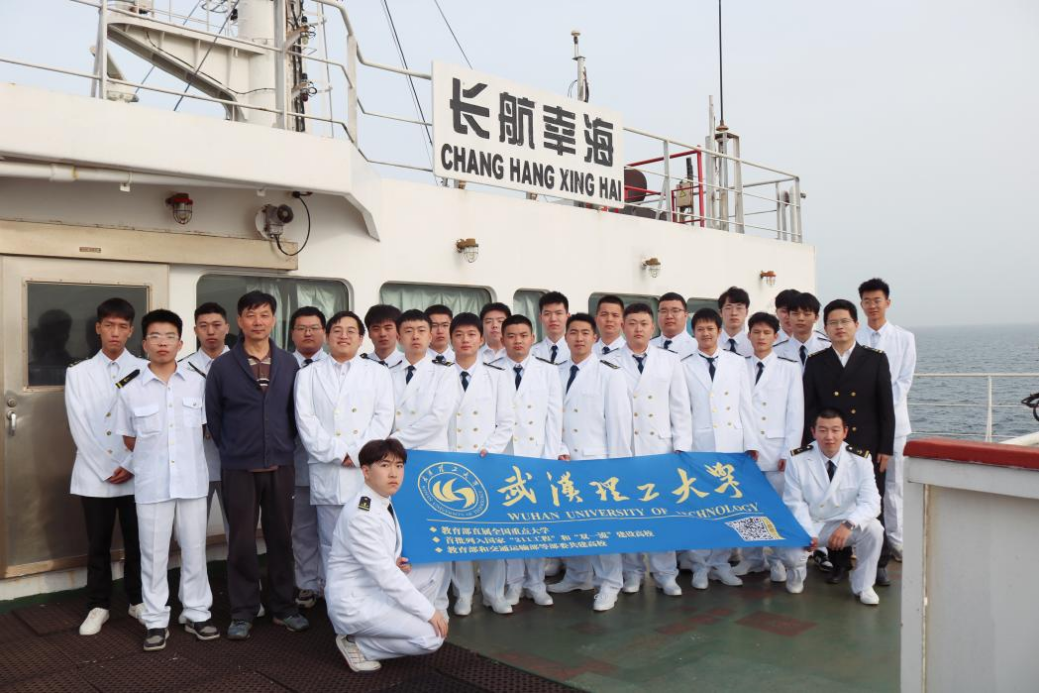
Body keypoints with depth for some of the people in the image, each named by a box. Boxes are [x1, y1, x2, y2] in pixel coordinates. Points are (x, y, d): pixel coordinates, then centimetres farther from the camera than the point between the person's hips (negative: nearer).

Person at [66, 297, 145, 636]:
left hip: (136, 475, -1)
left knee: (136, 542, 9)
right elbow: (80, 427, -2)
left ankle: (138, 600, 24)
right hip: (94, 475, 1)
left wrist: (130, 465, -10)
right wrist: (107, 469, -7)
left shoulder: (144, 370, 0)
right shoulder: (78, 372, 3)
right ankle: (98, 606, 23)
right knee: (98, 545, 10)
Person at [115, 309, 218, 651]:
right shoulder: (130, 391, -2)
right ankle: (156, 621, 21)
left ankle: (197, 613, 25)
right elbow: (130, 441, 9)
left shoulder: (198, 383, -2)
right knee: (154, 555, 9)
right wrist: (154, 455, 8)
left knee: (194, 551, 10)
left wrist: (184, 451, 8)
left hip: (192, 480, 1)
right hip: (151, 484, 0)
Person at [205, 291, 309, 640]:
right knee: (242, 543, 5)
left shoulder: (289, 364, 3)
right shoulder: (222, 366, -2)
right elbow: (212, 416, 5)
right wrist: (231, 452, 10)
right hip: (239, 469, -2)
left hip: (281, 466, 2)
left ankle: (283, 607, 22)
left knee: (281, 538, 9)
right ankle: (242, 612, 18)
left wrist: (285, 447, 9)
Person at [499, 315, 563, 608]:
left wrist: (551, 457, -4)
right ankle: (514, 583, 16)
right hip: (504, 456, 0)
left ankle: (536, 583, 16)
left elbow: (554, 416, 4)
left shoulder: (548, 371, 7)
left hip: (538, 455, 1)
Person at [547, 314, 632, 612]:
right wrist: (559, 450, 1)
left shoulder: (609, 373, -4)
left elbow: (619, 419, -6)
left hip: (598, 459, -4)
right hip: (565, 460, 4)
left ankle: (609, 584, 13)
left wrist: (618, 460, -8)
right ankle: (577, 575, 29)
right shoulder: (555, 373, 9)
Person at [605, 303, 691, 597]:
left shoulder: (670, 361, 8)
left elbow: (681, 407, 7)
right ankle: (633, 572, 18)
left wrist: (682, 447, 1)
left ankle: (665, 574, 14)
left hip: (660, 446, 1)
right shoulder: (610, 363, 3)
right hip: (623, 448, -1)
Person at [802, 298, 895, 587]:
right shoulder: (815, 362, 5)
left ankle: (878, 564, 18)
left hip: (868, 447, -1)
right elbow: (809, 408, 5)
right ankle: (839, 563, 17)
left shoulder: (876, 359, 3)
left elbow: (886, 406, 2)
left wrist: (886, 448, -2)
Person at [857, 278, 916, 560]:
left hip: (893, 419, 1)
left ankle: (895, 540, 13)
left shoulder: (904, 338, 7)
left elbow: (904, 380, 2)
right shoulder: (852, 339, 4)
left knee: (892, 483, 5)